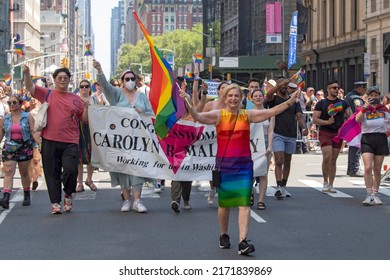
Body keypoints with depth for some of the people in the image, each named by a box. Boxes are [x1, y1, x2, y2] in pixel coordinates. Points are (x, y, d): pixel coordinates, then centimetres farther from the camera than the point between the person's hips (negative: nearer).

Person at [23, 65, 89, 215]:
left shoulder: (76, 99, 11)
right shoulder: (47, 94, 7)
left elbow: (85, 119, 12)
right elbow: (30, 87, -5)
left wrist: (86, 106, -7)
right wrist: (27, 73, -23)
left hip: (70, 142, 0)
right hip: (50, 141, 0)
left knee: (71, 170, -11)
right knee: (52, 174, 4)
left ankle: (68, 194, 16)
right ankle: (55, 202, 14)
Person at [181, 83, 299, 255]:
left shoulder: (248, 115, 5)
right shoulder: (218, 115, 0)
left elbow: (271, 112, 4)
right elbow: (197, 116, -13)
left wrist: (290, 102, -4)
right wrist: (187, 103, -29)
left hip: (244, 164, 1)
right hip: (224, 164, -1)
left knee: (244, 203, -9)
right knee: (224, 203, 12)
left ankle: (243, 242, -14)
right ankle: (224, 236, 33)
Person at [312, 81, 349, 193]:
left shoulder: (343, 103, 11)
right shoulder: (321, 103, 1)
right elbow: (315, 120, -4)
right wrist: (327, 122, -18)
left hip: (338, 133, 3)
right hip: (325, 132, -3)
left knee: (333, 160, 6)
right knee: (327, 158, -16)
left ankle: (331, 185, 13)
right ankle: (325, 183, 0)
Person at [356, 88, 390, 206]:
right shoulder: (363, 110, 2)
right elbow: (357, 120, -17)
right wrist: (365, 107, -22)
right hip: (367, 139, -2)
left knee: (377, 170, 8)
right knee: (368, 168, -14)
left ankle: (376, 195, 19)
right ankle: (369, 195, -10)